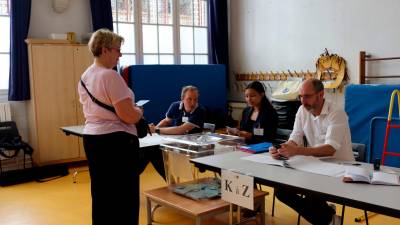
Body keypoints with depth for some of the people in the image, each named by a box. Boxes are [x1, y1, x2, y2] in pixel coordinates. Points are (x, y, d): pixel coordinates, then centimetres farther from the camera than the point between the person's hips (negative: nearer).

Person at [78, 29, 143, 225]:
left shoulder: (84, 77, 11)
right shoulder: (110, 76, -18)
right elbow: (128, 116, -22)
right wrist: (139, 112, -1)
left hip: (91, 138, 9)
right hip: (116, 140, -9)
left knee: (101, 193, 18)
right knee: (124, 195, 2)